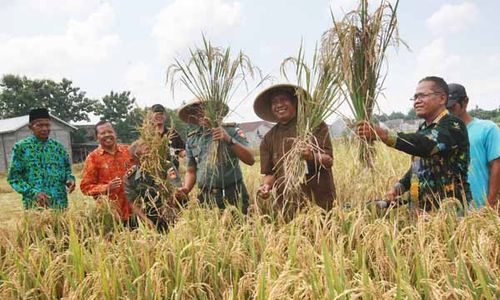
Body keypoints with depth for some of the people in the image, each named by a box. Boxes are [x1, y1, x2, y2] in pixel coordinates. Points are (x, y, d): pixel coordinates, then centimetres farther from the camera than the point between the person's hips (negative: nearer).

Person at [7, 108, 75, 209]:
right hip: (35, 205, -3)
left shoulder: (58, 146, 9)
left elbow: (67, 168, 18)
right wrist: (34, 192, -16)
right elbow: (14, 176, -3)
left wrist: (70, 179, -5)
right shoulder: (21, 147, -1)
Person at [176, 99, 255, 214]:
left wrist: (229, 140, -20)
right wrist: (185, 189, -1)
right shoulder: (192, 139, 11)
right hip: (206, 199, 3)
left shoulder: (231, 131, 0)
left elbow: (250, 160, -10)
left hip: (233, 197, -2)